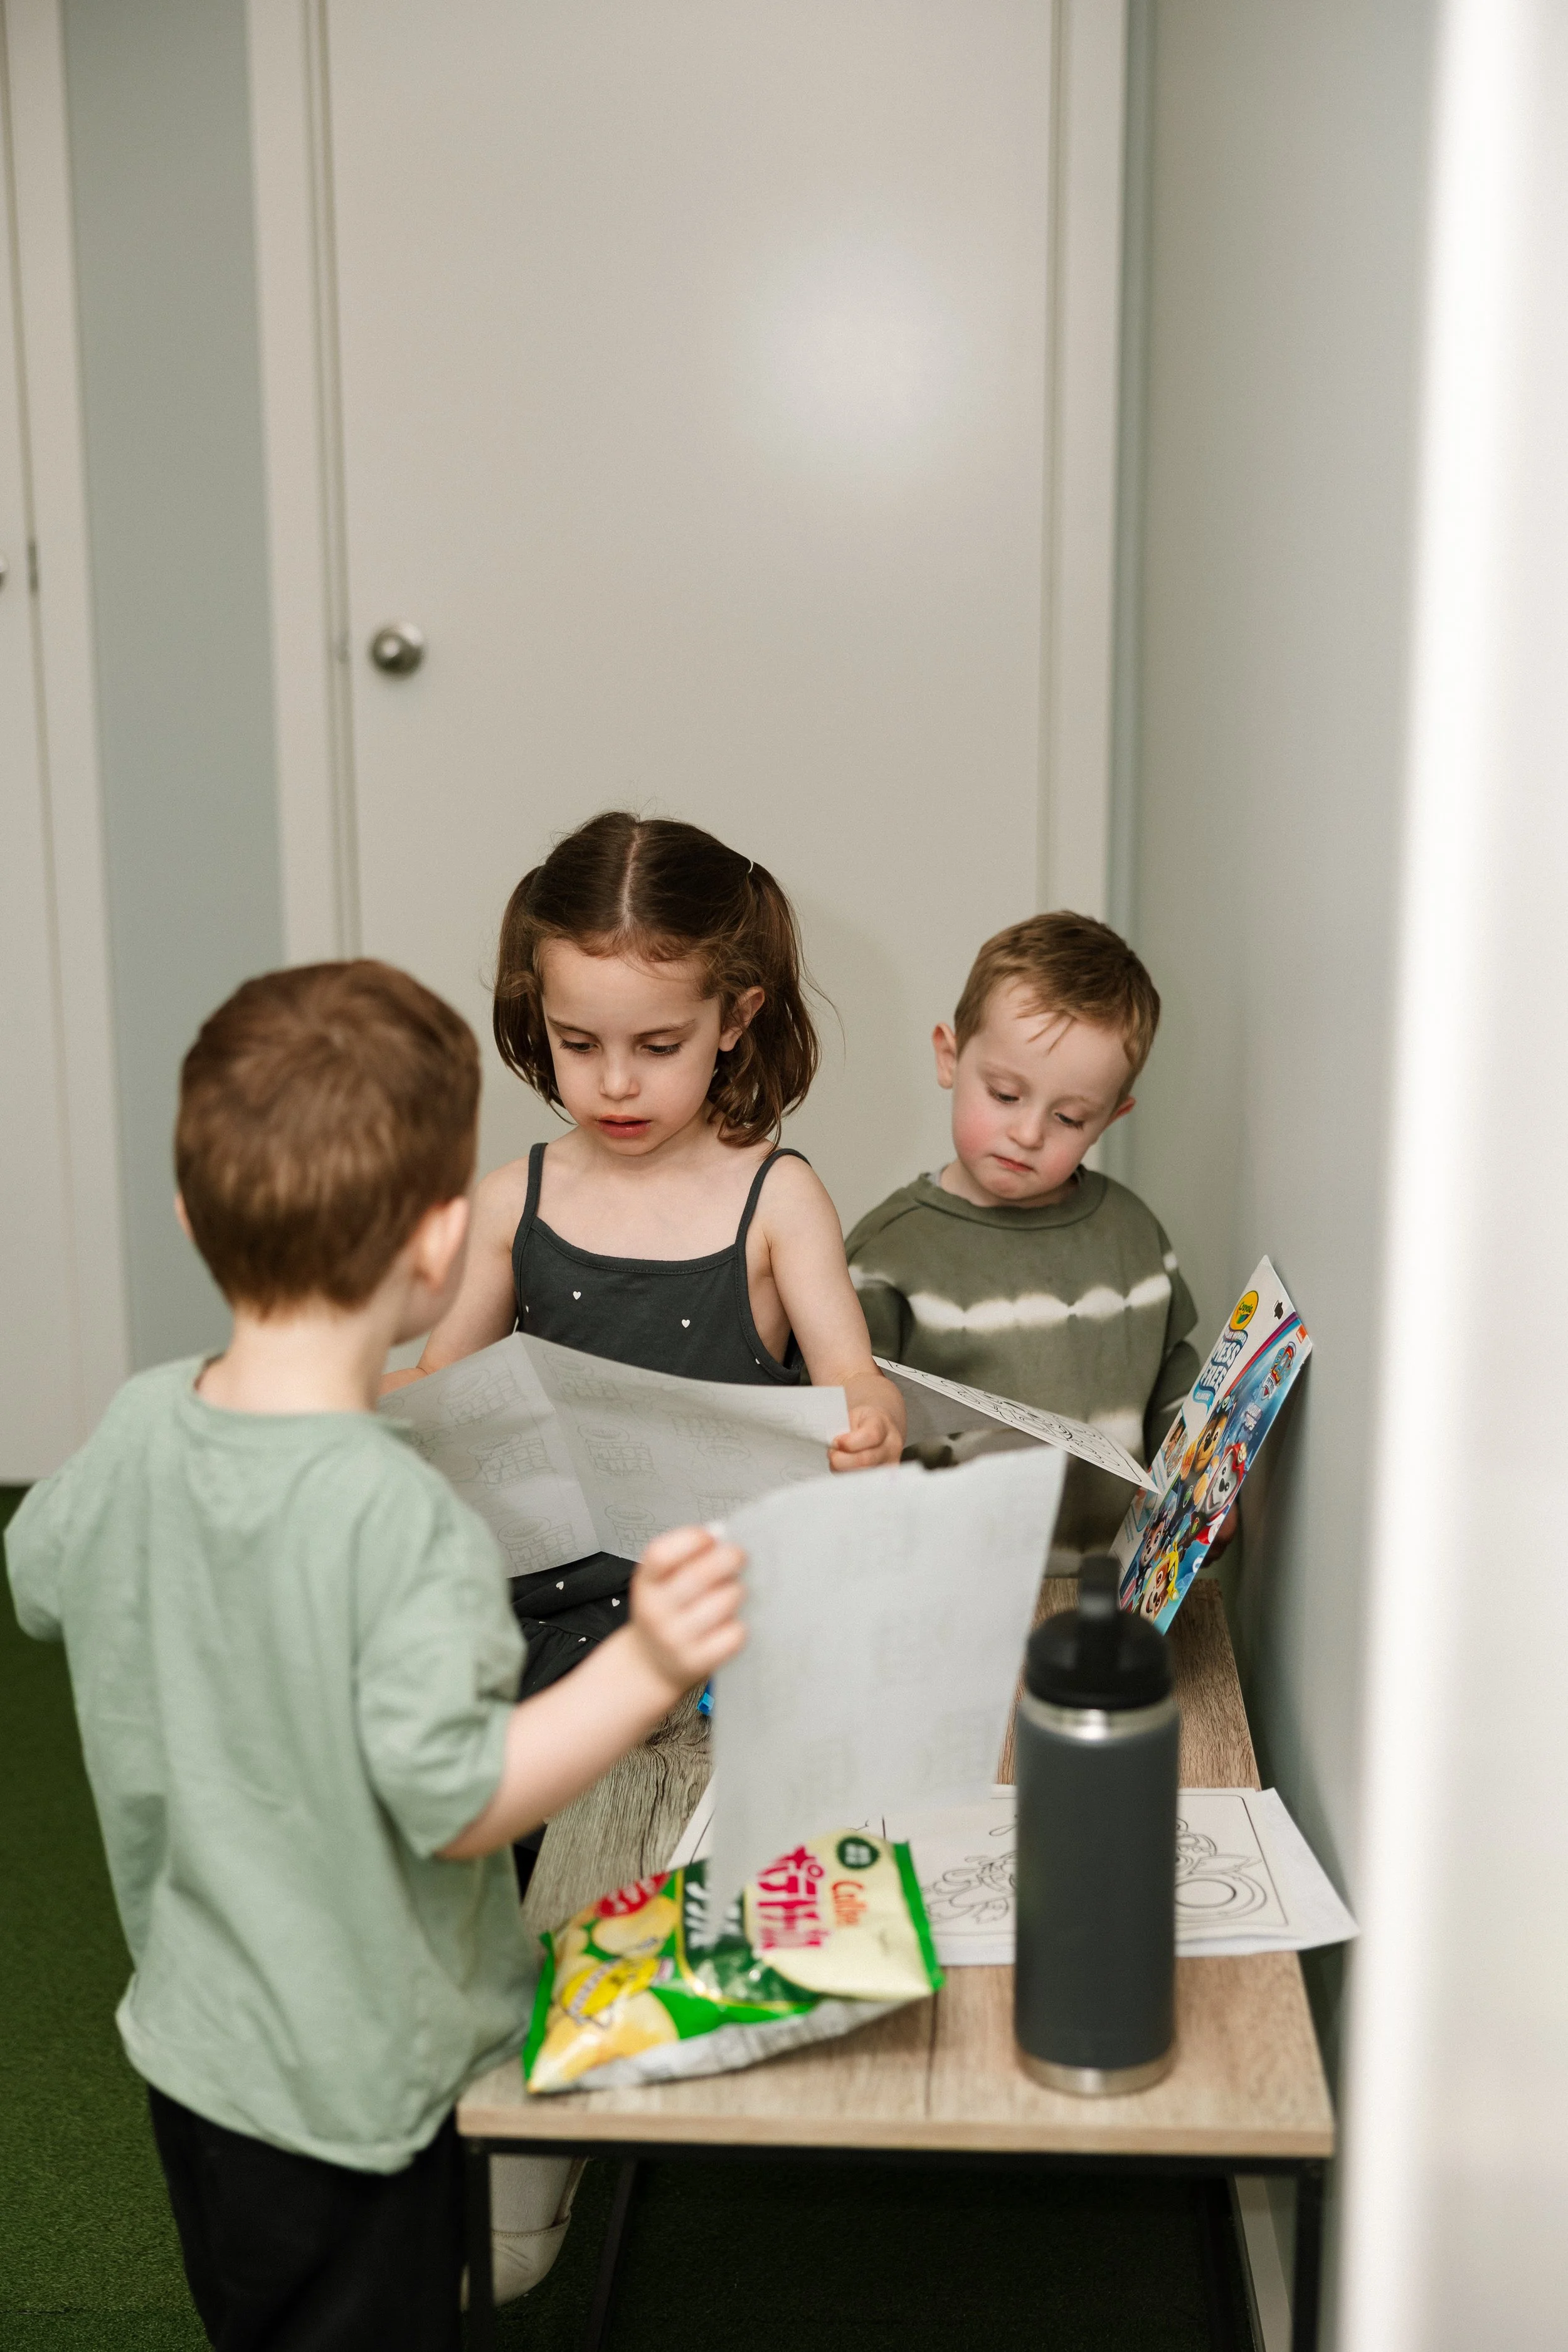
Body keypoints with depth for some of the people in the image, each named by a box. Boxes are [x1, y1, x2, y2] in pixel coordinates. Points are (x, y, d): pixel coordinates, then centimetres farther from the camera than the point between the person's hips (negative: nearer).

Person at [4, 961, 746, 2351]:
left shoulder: (137, 1432, -10)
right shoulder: (405, 1524, -32)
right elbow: (451, 1794, -30)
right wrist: (645, 1668, -35)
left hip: (190, 2038, 7)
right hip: (353, 2091, -7)